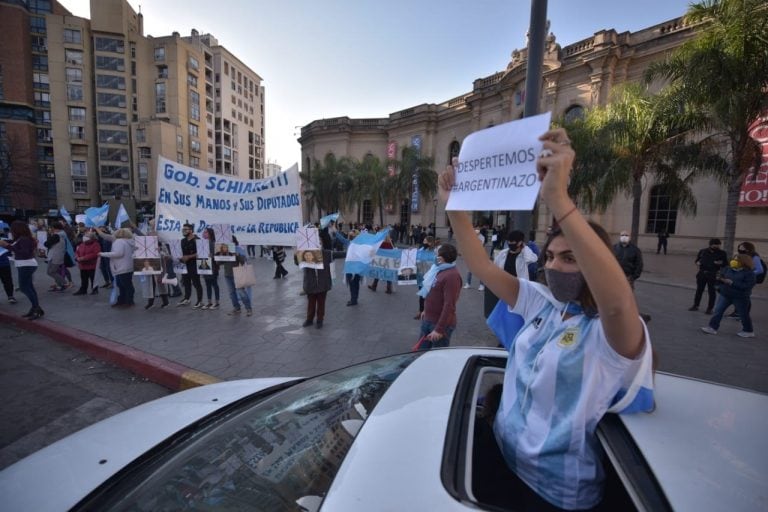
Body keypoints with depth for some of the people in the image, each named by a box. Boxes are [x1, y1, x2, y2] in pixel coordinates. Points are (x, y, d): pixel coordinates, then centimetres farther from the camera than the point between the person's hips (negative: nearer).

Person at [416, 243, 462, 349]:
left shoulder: (452, 276, -24)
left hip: (440, 323, -9)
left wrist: (439, 329, -26)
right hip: (427, 320, 9)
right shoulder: (440, 270, 7)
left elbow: (449, 305, -27)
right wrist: (426, 311, 24)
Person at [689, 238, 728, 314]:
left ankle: (709, 309, 12)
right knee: (699, 290, 10)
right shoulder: (703, 251, 5)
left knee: (711, 292, 2)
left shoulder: (722, 253, 1)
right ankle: (695, 306, 21)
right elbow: (697, 260, 16)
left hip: (713, 275, -2)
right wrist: (698, 263, -5)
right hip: (702, 273, 2)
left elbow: (726, 264, 5)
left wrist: (721, 263, -16)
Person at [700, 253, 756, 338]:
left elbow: (748, 285, -21)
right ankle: (713, 327, 4)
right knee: (718, 310, 0)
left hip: (740, 297, -4)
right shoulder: (728, 270, 2)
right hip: (725, 294, 4)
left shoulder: (749, 273, -12)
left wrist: (733, 283, -25)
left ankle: (748, 331, 28)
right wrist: (719, 279, -14)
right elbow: (721, 275, 10)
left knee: (743, 314, 10)